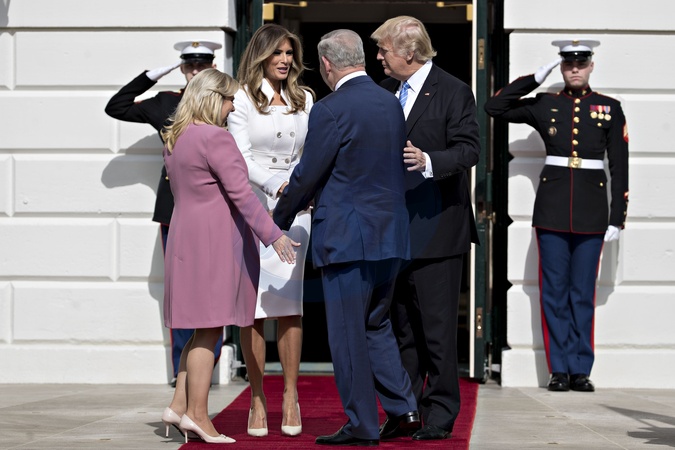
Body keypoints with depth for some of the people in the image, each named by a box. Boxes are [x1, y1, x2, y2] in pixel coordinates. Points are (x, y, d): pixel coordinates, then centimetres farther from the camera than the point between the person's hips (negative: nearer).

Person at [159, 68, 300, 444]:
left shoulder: (175, 138, 14)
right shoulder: (216, 138, -14)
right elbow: (241, 194, -19)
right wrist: (273, 235, -17)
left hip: (187, 236, 9)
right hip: (216, 238, -9)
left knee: (203, 328, 13)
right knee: (210, 328, -4)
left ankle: (180, 405, 10)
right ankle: (197, 414, -2)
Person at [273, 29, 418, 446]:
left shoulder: (330, 111, -14)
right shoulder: (391, 103, 8)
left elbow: (307, 176, -11)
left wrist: (281, 219, 7)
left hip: (347, 236, -7)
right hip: (391, 235, 7)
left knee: (348, 333, 2)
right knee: (377, 325, 19)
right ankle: (404, 405, 12)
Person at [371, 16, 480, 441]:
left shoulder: (453, 92, -7)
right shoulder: (385, 91, 13)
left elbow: (469, 149, -13)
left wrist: (428, 161, -29)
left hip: (436, 227, -7)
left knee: (437, 324, -3)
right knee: (401, 324, 12)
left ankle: (441, 412, 5)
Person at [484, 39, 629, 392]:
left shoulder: (609, 109, 6)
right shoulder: (544, 105, 7)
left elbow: (619, 167, 5)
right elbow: (494, 107, 2)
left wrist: (617, 217, -1)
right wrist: (537, 78, 0)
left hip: (591, 211, 0)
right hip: (552, 208, 0)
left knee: (584, 292, 4)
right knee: (554, 290, 2)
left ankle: (581, 370, 10)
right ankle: (559, 369, 7)